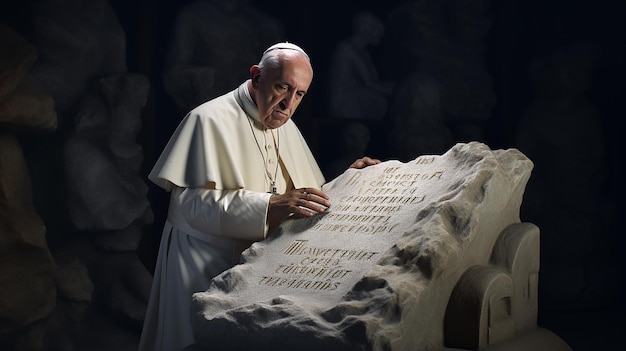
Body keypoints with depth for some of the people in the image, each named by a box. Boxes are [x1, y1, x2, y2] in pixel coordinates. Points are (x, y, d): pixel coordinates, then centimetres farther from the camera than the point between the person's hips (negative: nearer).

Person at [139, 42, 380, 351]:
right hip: (206, 266, -6)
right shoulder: (211, 119, -13)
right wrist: (269, 206, -33)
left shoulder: (286, 128, 13)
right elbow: (190, 201, -25)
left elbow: (308, 197, 15)